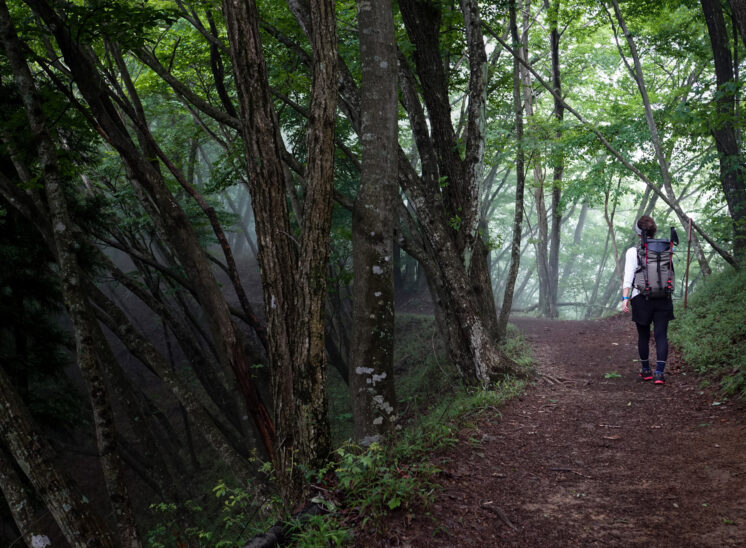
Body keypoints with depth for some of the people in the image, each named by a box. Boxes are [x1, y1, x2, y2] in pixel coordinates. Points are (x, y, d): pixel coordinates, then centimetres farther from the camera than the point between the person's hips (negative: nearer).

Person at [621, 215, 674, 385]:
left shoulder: (633, 252, -5)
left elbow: (628, 276, -12)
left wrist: (625, 298, -14)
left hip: (641, 299, -2)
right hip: (663, 298, 2)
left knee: (643, 335, 12)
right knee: (661, 335, 0)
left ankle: (645, 371, 23)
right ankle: (659, 372, -10)